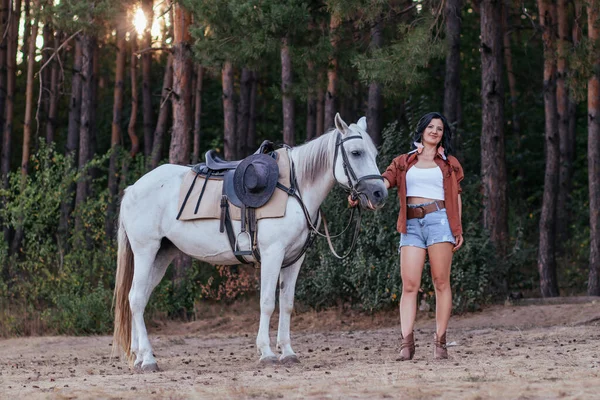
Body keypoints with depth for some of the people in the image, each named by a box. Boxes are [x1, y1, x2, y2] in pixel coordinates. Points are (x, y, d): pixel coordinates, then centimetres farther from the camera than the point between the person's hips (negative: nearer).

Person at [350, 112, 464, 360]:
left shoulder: (449, 163, 15)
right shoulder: (404, 162, 16)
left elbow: (456, 197, 12)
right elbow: (385, 181, 1)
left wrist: (459, 229, 2)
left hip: (439, 220, -1)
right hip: (411, 225, 1)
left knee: (441, 282, -4)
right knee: (409, 285, -8)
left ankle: (440, 341, -1)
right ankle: (407, 342, -14)